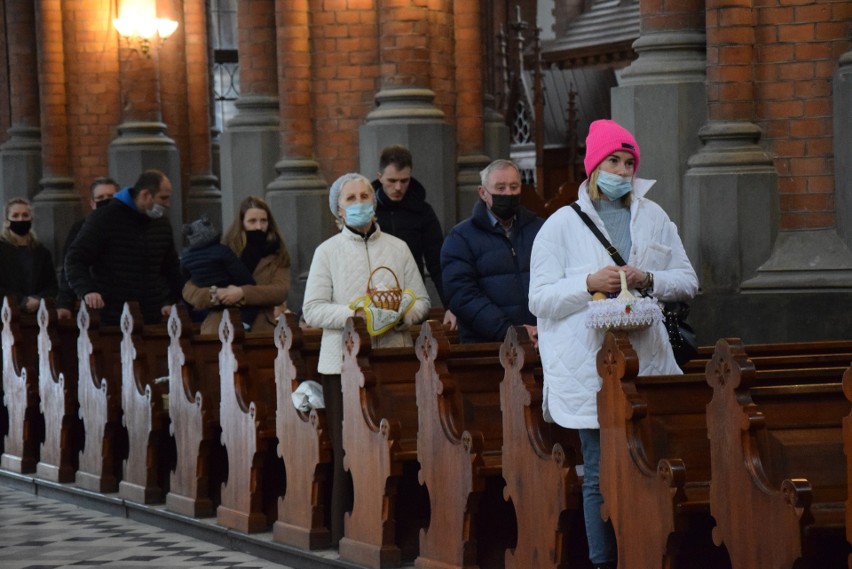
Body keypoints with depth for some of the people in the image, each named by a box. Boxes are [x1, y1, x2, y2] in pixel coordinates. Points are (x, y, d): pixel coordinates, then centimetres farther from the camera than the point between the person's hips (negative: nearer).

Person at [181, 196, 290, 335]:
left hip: (261, 331, 0)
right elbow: (189, 290, 10)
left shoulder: (277, 255, 12)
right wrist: (214, 294, -10)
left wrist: (242, 293, -15)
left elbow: (281, 291, -3)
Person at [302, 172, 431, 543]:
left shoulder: (398, 248, 13)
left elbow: (421, 300, 12)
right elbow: (312, 310, 1)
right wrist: (351, 314, -14)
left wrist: (401, 315, -10)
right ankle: (345, 531, 2)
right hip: (343, 362, -1)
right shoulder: (327, 251, 8)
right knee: (347, 452, -4)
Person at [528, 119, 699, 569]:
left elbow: (688, 282, 14)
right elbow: (539, 299, 0)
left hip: (647, 361, 3)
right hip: (590, 368, -3)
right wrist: (589, 283, -14)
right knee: (600, 475, -3)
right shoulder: (562, 225, 5)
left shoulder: (653, 218, 15)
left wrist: (649, 280, -5)